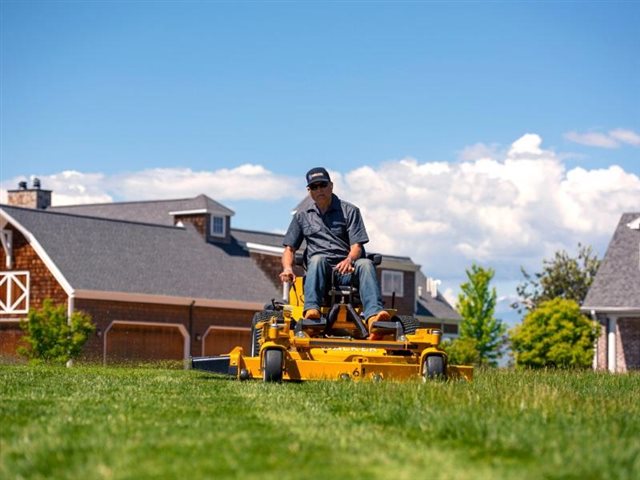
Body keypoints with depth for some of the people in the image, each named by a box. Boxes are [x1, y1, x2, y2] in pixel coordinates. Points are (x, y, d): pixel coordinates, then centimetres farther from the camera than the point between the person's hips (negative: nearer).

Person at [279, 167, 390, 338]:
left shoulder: (349, 211, 11)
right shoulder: (303, 215, 18)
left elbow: (357, 246, 0)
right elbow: (289, 248, 16)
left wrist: (349, 260, -24)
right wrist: (287, 268, -7)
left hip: (346, 272, 0)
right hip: (319, 272, 0)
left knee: (365, 264, -32)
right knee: (318, 259, -34)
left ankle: (373, 316, -55)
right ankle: (311, 310, -55)